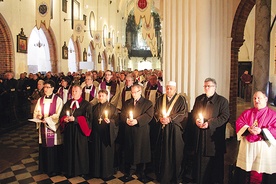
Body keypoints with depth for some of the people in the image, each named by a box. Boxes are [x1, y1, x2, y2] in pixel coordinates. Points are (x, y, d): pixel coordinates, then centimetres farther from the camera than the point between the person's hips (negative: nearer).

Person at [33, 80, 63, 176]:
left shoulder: (58, 100, -5)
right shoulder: (40, 100, 10)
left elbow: (58, 114, -10)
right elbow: (36, 112, 12)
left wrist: (47, 119, -18)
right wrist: (39, 116, -9)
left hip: (53, 127, -4)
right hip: (43, 127, 5)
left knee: (53, 148, 1)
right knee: (44, 147, 9)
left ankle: (54, 169, 15)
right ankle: (45, 167, 25)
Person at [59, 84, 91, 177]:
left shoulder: (86, 104, -4)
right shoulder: (68, 103, 11)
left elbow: (87, 117, -13)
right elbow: (62, 115, 10)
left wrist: (75, 119, -22)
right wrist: (65, 119, -12)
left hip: (80, 130, -4)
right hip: (69, 130, 4)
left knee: (80, 150, 5)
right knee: (69, 149, 10)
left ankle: (81, 170, 21)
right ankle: (69, 169, 26)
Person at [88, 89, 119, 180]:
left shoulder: (112, 107, -1)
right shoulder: (94, 107, 11)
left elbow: (116, 120, -6)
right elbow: (90, 120, 12)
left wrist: (110, 121, -26)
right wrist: (91, 132, 4)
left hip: (107, 134, -3)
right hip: (96, 134, 3)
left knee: (106, 153, 4)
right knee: (96, 153, 9)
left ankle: (106, 173, 19)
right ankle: (96, 172, 25)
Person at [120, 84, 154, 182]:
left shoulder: (148, 103, 2)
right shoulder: (127, 103, 15)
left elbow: (149, 115, -11)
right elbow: (122, 114, 8)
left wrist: (137, 120, -21)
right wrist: (126, 120, -14)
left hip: (141, 131, -3)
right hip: (129, 131, 3)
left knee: (141, 151, 5)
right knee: (128, 151, 8)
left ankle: (141, 173, 22)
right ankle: (127, 173, 23)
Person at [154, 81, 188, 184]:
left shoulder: (181, 99, 0)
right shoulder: (160, 99, 12)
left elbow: (183, 113, -9)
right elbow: (155, 111, 10)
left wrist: (170, 119, -17)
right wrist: (160, 118, -11)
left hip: (175, 129, -3)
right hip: (162, 129, 3)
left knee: (174, 152, 1)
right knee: (162, 151, 7)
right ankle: (162, 174, 23)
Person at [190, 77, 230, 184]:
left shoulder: (222, 100, -1)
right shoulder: (199, 99, 14)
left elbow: (225, 117, -10)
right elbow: (193, 112, 19)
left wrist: (209, 123, -18)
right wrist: (196, 120, -4)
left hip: (214, 137, -4)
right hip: (200, 137, 4)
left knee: (216, 163, 5)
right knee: (201, 162, 10)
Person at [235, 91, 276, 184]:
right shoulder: (246, 113, 11)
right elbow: (239, 124, 2)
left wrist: (261, 131, -20)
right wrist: (248, 129, -17)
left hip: (265, 148, -2)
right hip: (247, 146, 3)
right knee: (242, 173, 8)